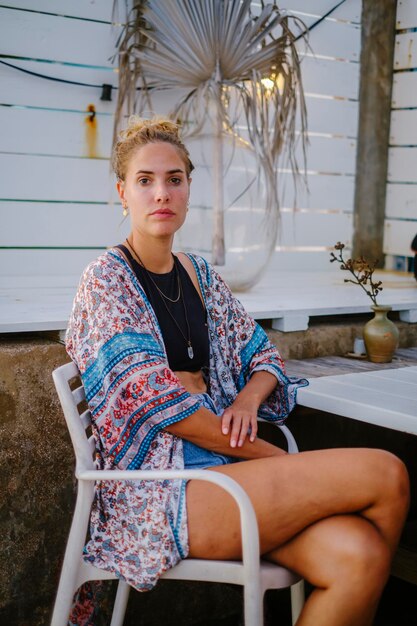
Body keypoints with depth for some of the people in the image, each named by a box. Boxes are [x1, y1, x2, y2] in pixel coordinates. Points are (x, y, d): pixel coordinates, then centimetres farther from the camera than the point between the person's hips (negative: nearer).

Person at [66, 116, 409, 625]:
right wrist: (281, 460, -11)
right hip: (159, 491, -6)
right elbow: (158, 401, -13)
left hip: (223, 464, 6)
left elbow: (265, 357, 20)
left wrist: (249, 396, -6)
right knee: (386, 474, -18)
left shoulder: (199, 275, 15)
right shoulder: (107, 279, -5)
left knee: (359, 553, -24)